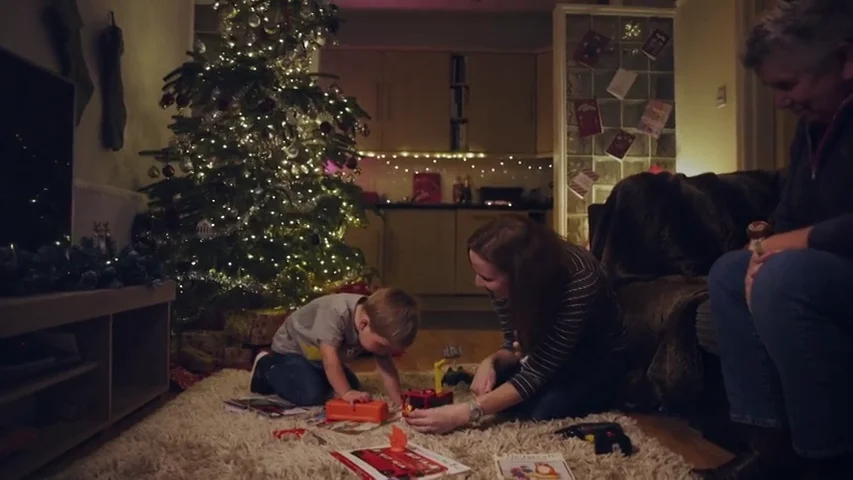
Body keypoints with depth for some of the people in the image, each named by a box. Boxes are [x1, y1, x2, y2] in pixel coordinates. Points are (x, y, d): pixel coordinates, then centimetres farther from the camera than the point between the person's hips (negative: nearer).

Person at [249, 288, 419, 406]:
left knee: (353, 387, 5)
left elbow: (386, 366, -17)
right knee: (312, 395, -23)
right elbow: (329, 357, -42)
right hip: (292, 348, -7)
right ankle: (267, 369, 1)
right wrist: (346, 393, -43)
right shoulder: (336, 312, -41)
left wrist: (399, 401, -25)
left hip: (319, 357, 7)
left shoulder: (379, 322, -20)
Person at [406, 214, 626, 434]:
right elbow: (517, 345, -6)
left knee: (539, 408, -27)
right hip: (554, 356, 5)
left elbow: (538, 372, -35)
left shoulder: (579, 280, -37)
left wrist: (464, 413, -41)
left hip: (603, 359, -5)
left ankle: (607, 393, 1)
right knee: (492, 386, -17)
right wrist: (491, 362, -29)